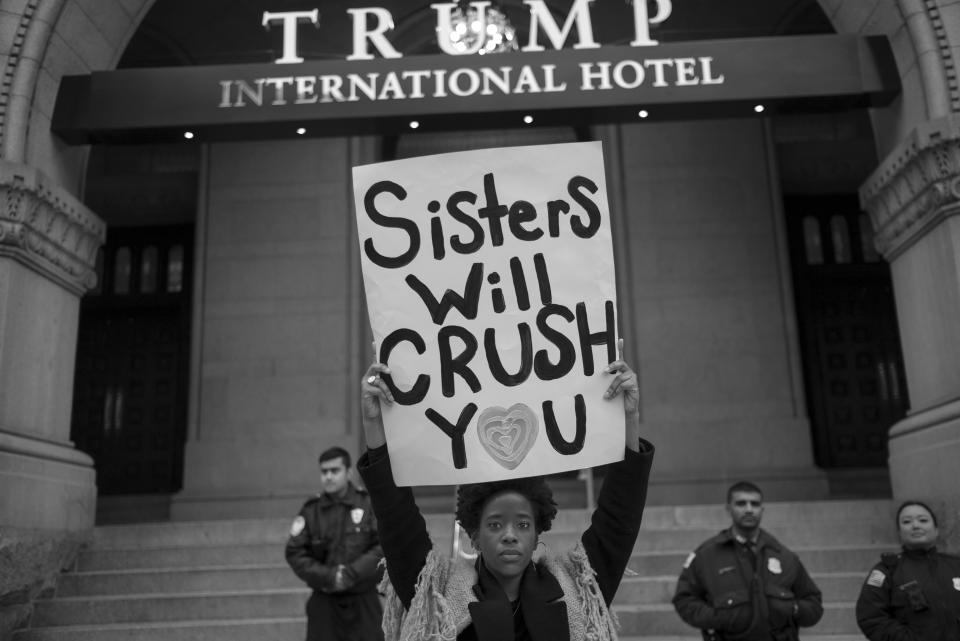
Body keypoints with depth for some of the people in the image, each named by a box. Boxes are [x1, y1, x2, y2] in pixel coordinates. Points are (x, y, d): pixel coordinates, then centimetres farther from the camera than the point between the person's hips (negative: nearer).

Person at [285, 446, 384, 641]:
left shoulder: (368, 503, -2)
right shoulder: (310, 511, 3)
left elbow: (385, 545, -7)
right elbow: (295, 552, -1)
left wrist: (352, 573, -16)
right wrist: (327, 576, -13)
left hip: (363, 601, -1)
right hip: (324, 601, 1)